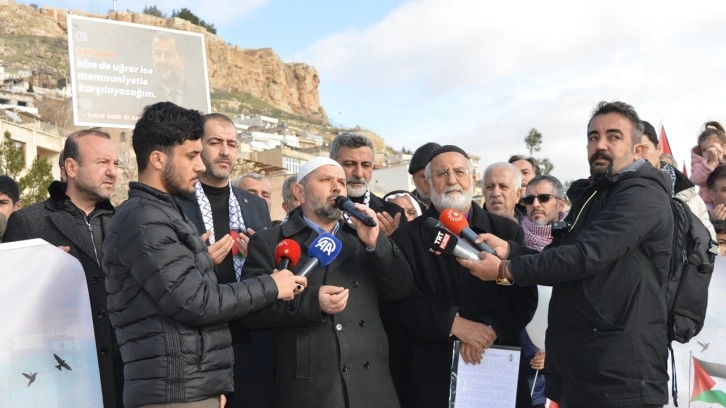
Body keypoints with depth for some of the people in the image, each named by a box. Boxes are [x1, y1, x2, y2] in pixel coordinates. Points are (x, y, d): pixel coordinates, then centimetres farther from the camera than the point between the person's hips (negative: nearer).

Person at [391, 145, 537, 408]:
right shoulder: (406, 237, 2)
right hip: (431, 374, -1)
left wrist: (491, 328, -18)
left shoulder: (506, 231, 6)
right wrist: (453, 322, -20)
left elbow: (524, 295, -2)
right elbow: (402, 299, -8)